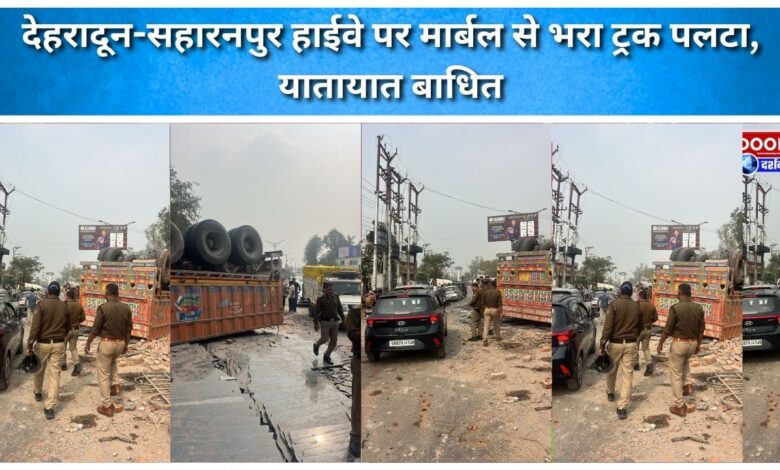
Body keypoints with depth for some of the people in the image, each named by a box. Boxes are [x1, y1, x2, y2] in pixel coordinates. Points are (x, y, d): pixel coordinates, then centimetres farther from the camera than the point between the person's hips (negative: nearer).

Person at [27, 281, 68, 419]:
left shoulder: (42, 304, -10)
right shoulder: (64, 307, 1)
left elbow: (35, 327, -16)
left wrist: (29, 345, -12)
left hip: (42, 343, -1)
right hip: (59, 344, 2)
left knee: (39, 371, 23)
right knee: (55, 374, 0)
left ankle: (38, 393, 46)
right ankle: (49, 408, -4)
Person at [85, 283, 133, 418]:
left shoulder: (103, 308, -16)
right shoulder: (126, 308, -1)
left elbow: (95, 329, -12)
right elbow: (128, 329, 5)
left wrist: (88, 344, 1)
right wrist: (126, 344, 18)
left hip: (106, 343, -5)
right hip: (120, 343, 5)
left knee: (103, 375, 6)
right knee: (112, 362, 37)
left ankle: (107, 407, 10)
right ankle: (115, 384, 20)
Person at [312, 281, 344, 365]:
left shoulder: (336, 297, 5)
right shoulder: (320, 299, -7)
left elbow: (340, 309, 13)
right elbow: (316, 311, -7)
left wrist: (343, 319, 10)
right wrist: (316, 323, -12)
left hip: (335, 321, 4)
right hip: (325, 321, -4)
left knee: (334, 340, 1)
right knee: (325, 338, -9)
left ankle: (326, 356, 16)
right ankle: (316, 345, 25)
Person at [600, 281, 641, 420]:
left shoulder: (614, 305, -10)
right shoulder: (637, 306, 1)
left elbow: (608, 326, -16)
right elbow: (640, 326, 14)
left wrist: (602, 345, -13)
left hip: (615, 343, -2)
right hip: (631, 344, 2)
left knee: (612, 370, 22)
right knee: (627, 374, 0)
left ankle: (610, 393, 45)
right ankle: (622, 408, -5)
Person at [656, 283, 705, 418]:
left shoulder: (675, 308, -17)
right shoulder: (699, 308, -1)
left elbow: (667, 329, -14)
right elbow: (701, 329, 7)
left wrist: (660, 344, -1)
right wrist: (699, 344, 20)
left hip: (679, 343, -6)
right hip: (692, 343, 6)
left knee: (676, 375, 4)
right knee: (685, 362, 37)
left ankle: (679, 406, 7)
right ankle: (688, 384, 19)